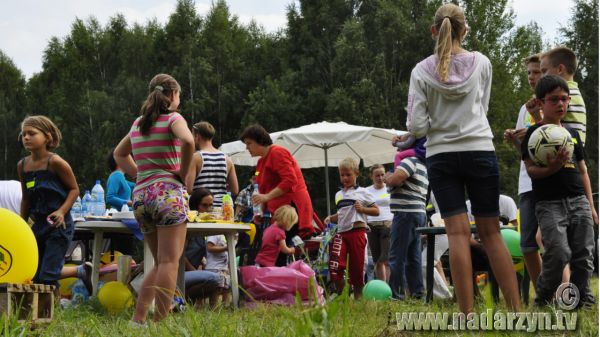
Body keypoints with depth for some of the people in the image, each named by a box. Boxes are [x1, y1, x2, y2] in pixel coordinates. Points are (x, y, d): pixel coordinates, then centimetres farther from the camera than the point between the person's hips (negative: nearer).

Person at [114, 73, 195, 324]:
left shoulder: (138, 123, 18)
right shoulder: (173, 118, -1)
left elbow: (119, 154, 31)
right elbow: (187, 140, -22)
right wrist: (184, 174, -10)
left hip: (141, 195, 7)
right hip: (168, 192, -7)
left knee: (160, 263, 16)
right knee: (169, 262, -7)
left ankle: (138, 318, 5)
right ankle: (161, 322, -14)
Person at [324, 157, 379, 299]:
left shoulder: (362, 192, 4)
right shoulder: (339, 194, 18)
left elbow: (376, 211, 5)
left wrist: (362, 209, -11)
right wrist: (331, 218, 10)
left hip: (357, 231, -3)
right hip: (341, 232, 3)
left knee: (357, 267, 1)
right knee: (335, 265, -16)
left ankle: (358, 296, 14)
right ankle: (340, 294, -3)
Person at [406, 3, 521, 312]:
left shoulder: (421, 72, -5)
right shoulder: (481, 63, -1)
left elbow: (417, 126, -7)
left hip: (441, 156, -1)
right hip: (480, 151, 1)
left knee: (458, 233, -3)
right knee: (491, 232, 6)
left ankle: (467, 314, -7)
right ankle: (516, 309, 3)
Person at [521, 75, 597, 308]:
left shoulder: (573, 134, 17)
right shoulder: (534, 134, 1)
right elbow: (531, 169, -6)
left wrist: (591, 206, 16)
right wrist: (552, 169, -27)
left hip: (578, 201, 5)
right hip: (550, 203, -5)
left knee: (584, 256, 0)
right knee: (559, 253, -18)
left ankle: (583, 302, 9)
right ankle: (542, 301, 1)